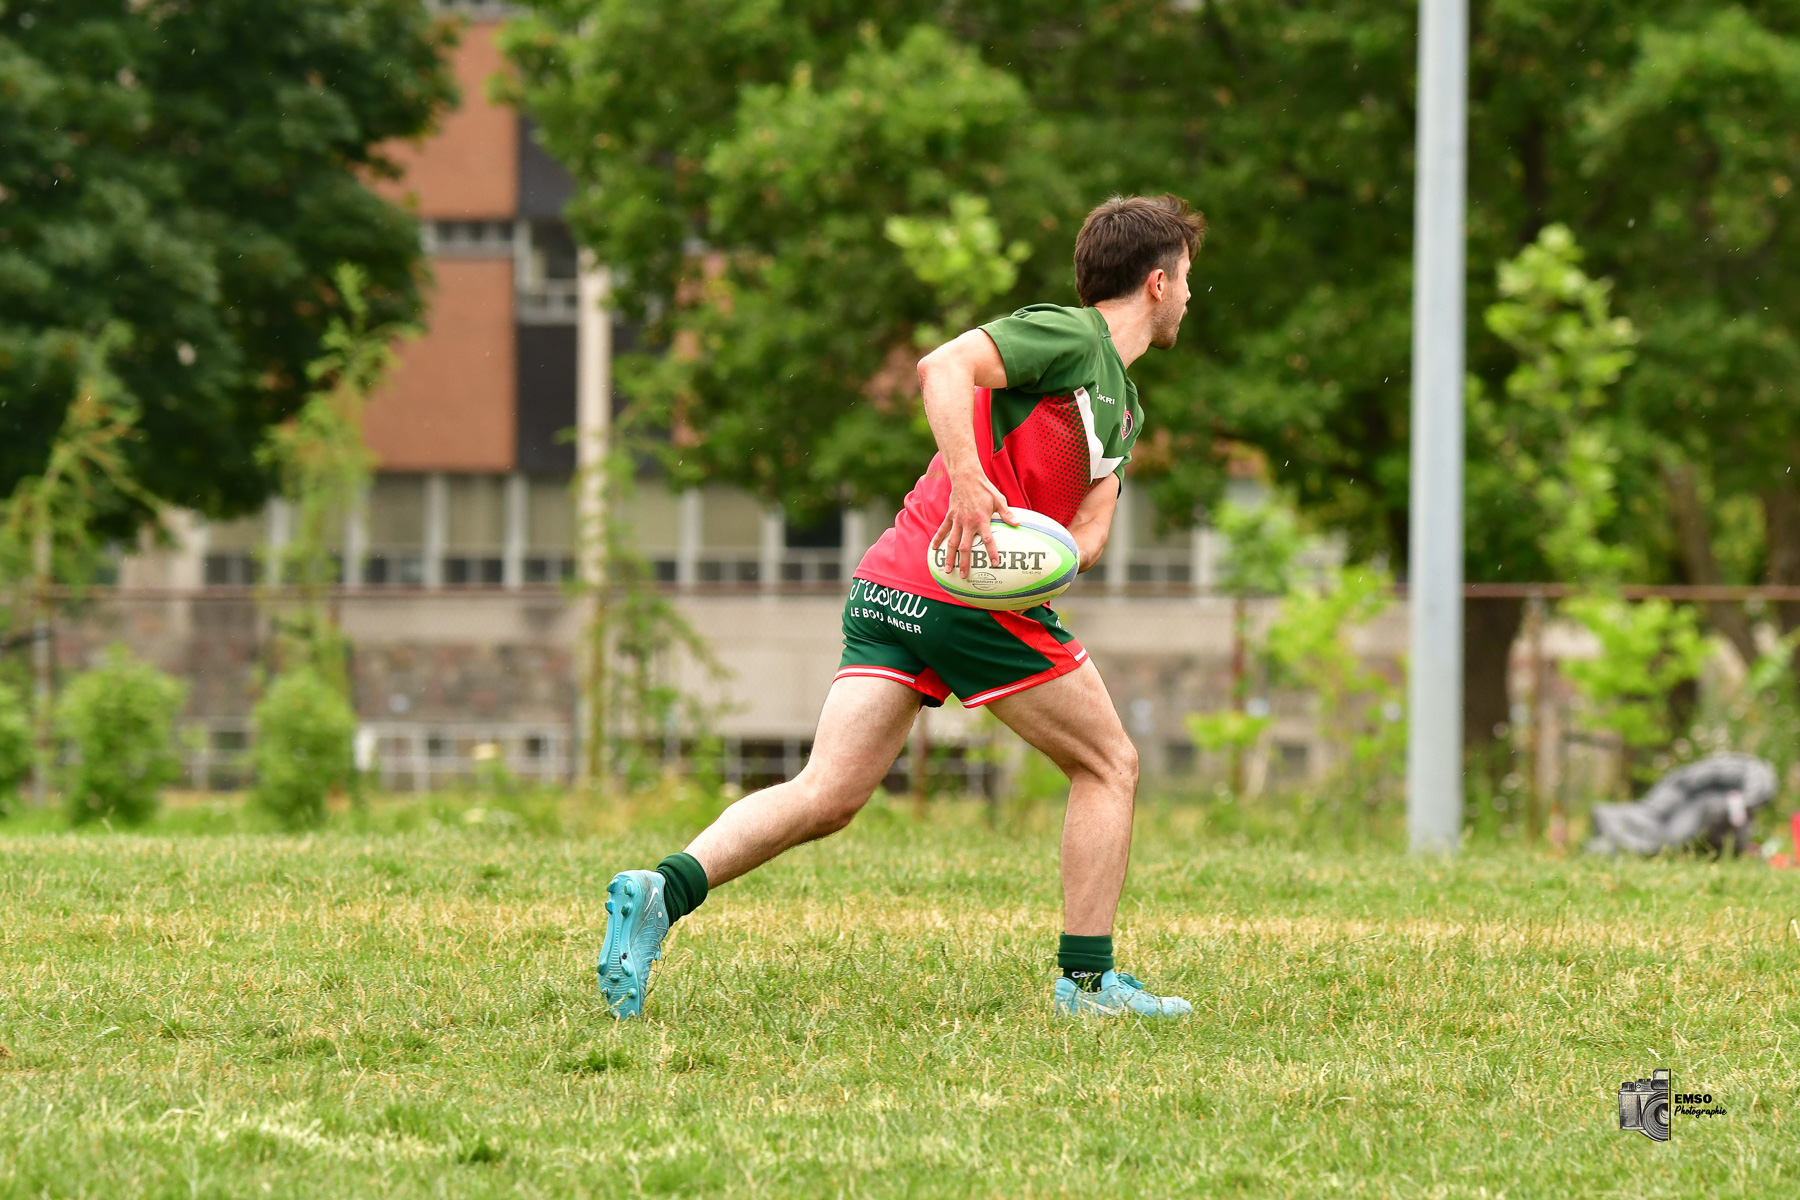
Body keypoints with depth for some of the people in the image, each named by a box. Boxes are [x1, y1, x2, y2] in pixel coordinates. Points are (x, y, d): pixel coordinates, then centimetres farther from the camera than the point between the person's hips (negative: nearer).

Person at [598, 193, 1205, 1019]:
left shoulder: (1123, 409, 24)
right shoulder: (1065, 335, -4)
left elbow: (1089, 526, 13)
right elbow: (944, 367, -19)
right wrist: (967, 480, -31)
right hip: (968, 598, -9)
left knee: (829, 797, -3)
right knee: (1108, 765, 6)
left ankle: (665, 890, -18)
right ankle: (1086, 978, 8)